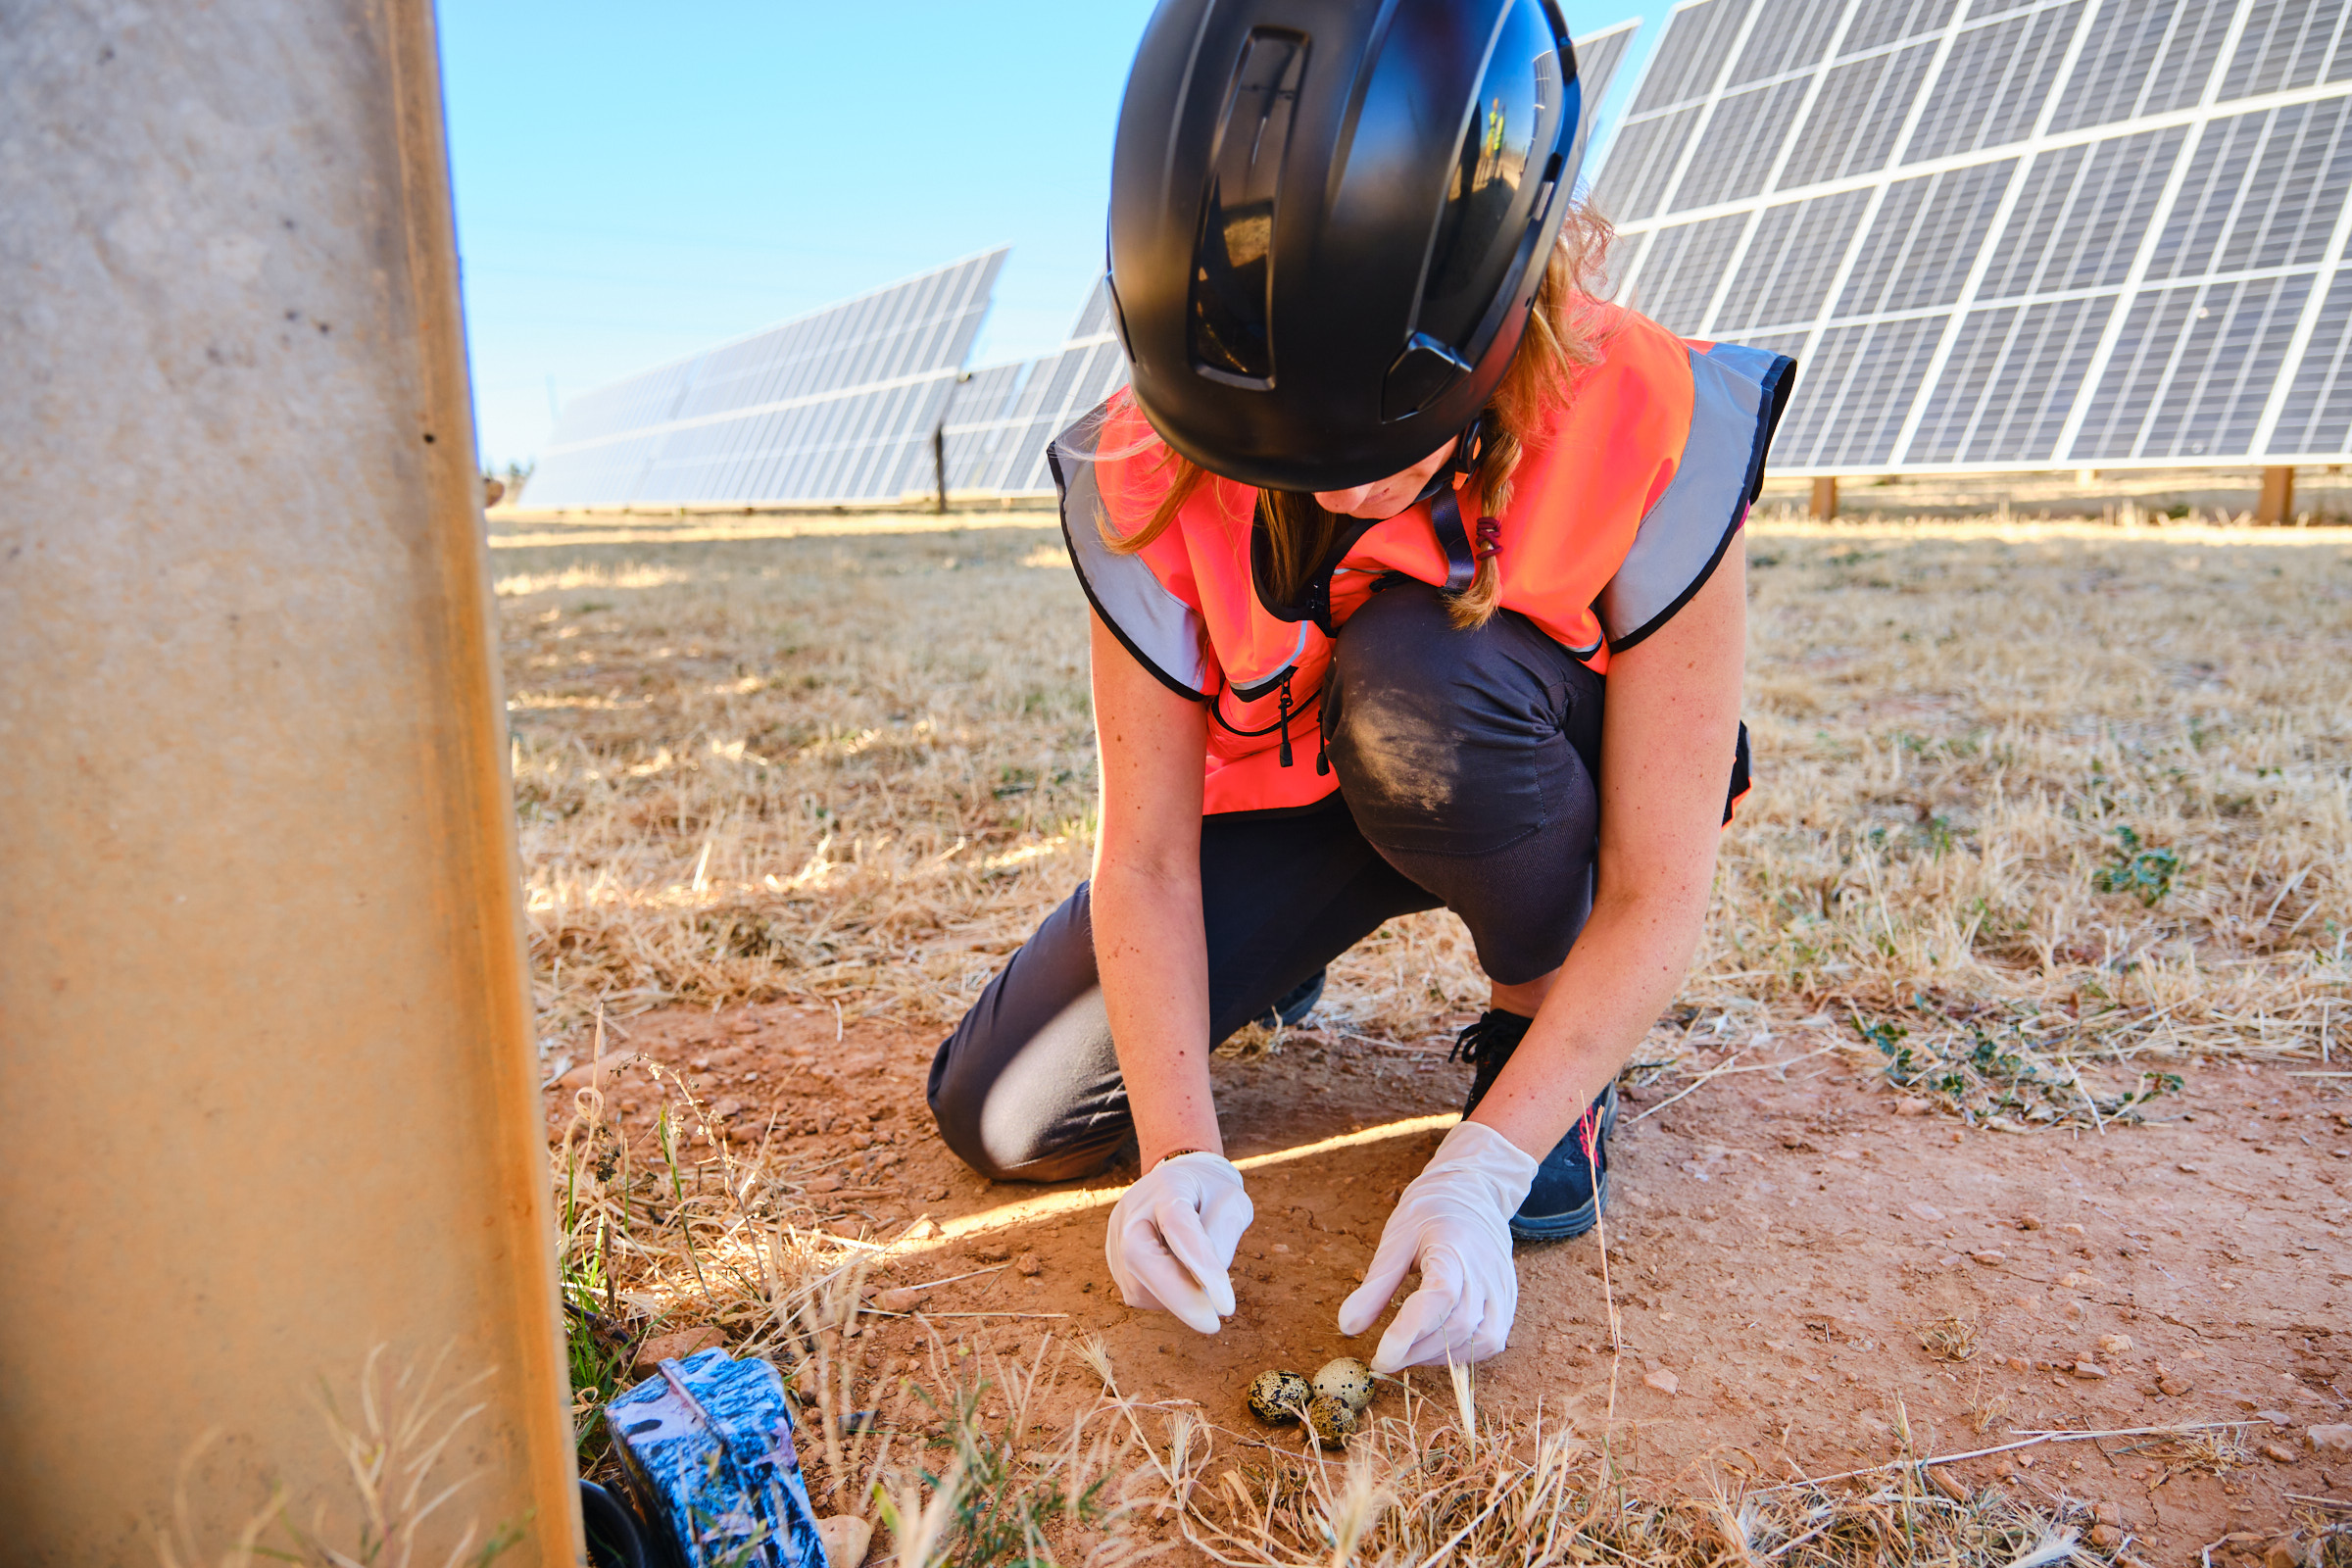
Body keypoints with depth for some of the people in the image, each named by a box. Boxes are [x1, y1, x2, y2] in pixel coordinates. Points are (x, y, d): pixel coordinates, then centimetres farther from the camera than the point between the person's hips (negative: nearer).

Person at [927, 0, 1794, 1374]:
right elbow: (1145, 856, -19)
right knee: (1009, 1120, -10)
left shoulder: (1649, 437, -30)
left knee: (1416, 675, -38)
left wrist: (1478, 1172, -33)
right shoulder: (1150, 478, -23)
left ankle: (1546, 1040, -8)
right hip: (1283, 800, 2)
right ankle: (1294, 955, 19)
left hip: (1516, 791, -1)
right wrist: (1184, 1158, -29)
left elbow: (1658, 902, -26)